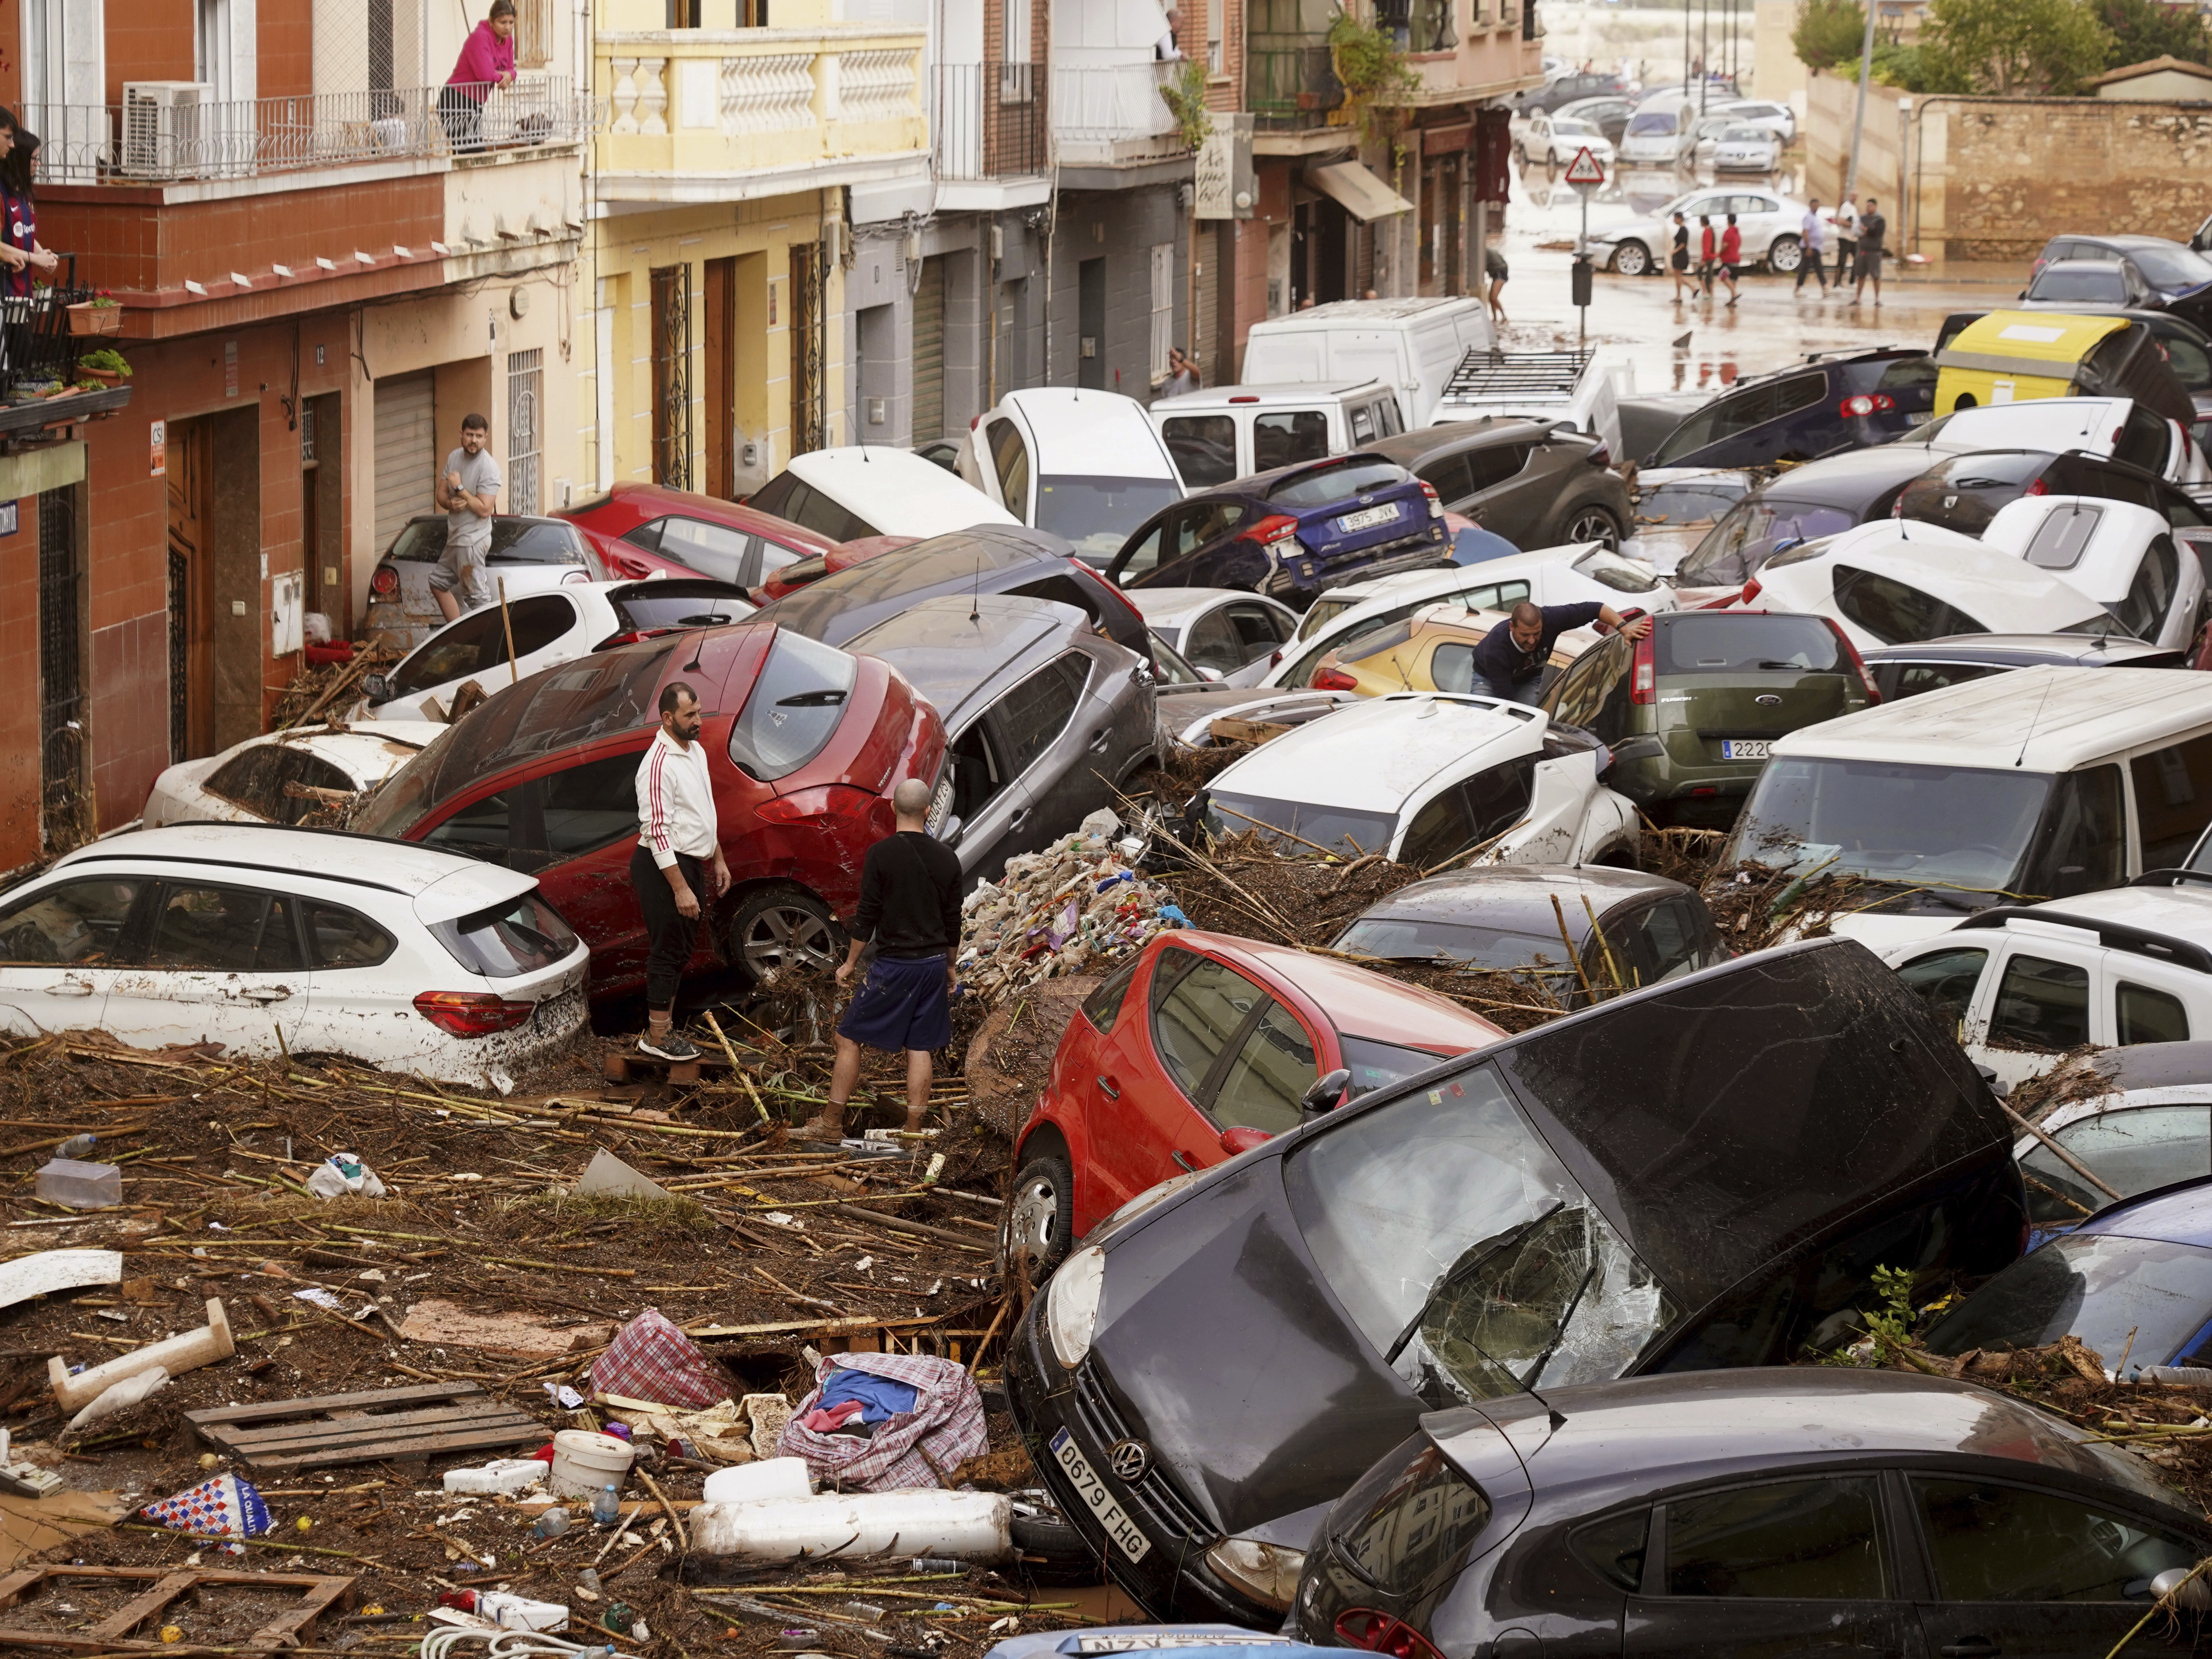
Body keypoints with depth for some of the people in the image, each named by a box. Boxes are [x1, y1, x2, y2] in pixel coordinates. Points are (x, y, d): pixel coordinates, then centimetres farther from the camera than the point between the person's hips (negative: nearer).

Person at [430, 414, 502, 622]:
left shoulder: (489, 468, -18)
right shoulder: (455, 457, 7)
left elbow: (484, 510, -23)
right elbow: (441, 493, 11)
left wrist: (459, 488, -18)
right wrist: (450, 503, -12)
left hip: (473, 541, -10)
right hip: (455, 538, 10)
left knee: (477, 597, -8)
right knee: (438, 583, 20)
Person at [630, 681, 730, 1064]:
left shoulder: (696, 751, 9)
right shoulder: (659, 764, -22)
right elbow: (657, 831, -25)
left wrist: (718, 860, 21)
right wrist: (680, 888, -26)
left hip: (690, 863, 10)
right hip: (663, 866, -10)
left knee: (681, 949, 16)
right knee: (669, 951, -4)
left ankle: (667, 1027, 27)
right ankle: (656, 1038, 5)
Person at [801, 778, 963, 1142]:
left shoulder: (881, 854, -12)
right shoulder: (947, 858, 1)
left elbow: (867, 916, -10)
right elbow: (953, 921, 8)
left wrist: (851, 963, 2)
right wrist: (949, 967, 21)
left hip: (894, 964, -4)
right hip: (934, 963, 4)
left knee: (849, 1038, 6)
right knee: (920, 1048, 10)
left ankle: (832, 1123, 8)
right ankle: (913, 1131, 11)